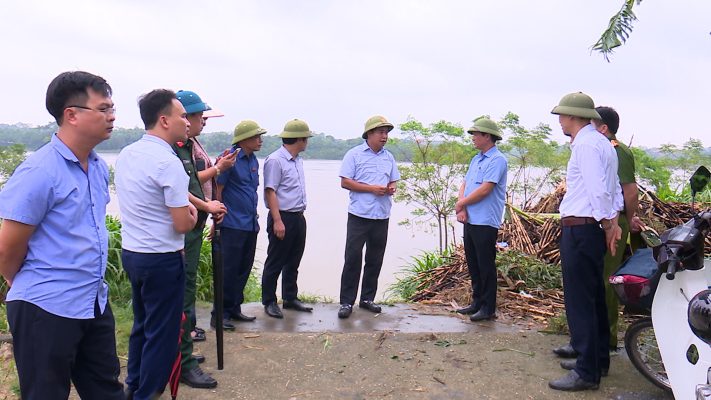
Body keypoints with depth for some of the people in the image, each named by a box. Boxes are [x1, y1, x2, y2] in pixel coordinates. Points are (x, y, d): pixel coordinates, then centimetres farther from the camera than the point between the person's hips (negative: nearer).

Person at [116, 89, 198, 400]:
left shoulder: (126, 154, 5)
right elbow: (183, 225, -19)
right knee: (162, 332, 6)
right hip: (161, 258, -9)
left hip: (130, 252, 9)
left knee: (141, 323, 23)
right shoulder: (169, 162, -20)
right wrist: (192, 214, 2)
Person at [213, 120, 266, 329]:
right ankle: (220, 314, 6)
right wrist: (218, 219, -10)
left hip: (250, 225, 8)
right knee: (229, 270, -3)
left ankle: (235, 308, 25)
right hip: (233, 225, -8)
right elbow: (217, 190, -11)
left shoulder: (253, 160, 13)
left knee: (244, 269, 14)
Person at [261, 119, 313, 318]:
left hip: (298, 218, 9)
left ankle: (290, 298, 27)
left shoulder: (298, 161, 14)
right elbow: (270, 192, -17)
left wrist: (301, 213, 17)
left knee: (293, 262, 16)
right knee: (275, 263, 2)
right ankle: (269, 302, 12)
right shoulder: (275, 160, -13)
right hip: (283, 218, -8)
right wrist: (277, 221, -21)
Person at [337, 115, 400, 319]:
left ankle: (367, 298, 22)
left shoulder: (389, 157, 14)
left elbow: (393, 181, 21)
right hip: (359, 215, -5)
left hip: (382, 216, 5)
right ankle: (346, 302, 2)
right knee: (353, 258, -5)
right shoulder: (354, 154, -2)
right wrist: (372, 188, -15)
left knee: (375, 260, 10)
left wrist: (392, 188, -4)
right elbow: (345, 182, -8)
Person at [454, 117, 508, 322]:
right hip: (470, 220, 9)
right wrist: (461, 209, -4)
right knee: (473, 264, 15)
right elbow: (464, 185, 13)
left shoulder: (497, 160, -11)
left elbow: (484, 190, -19)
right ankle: (477, 302, 26)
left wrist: (461, 204, -8)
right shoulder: (476, 159, 17)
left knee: (486, 266, 0)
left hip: (485, 222, -9)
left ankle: (488, 308, 9)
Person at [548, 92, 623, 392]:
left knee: (579, 301, -5)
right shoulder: (602, 143, 17)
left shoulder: (585, 145, -15)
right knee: (594, 298, 19)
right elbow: (613, 189, 16)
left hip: (580, 230, -11)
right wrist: (612, 222, 9)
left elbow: (599, 191, -21)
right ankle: (598, 360, 32)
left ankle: (587, 373, 3)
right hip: (593, 229, 11)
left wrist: (607, 225, -10)